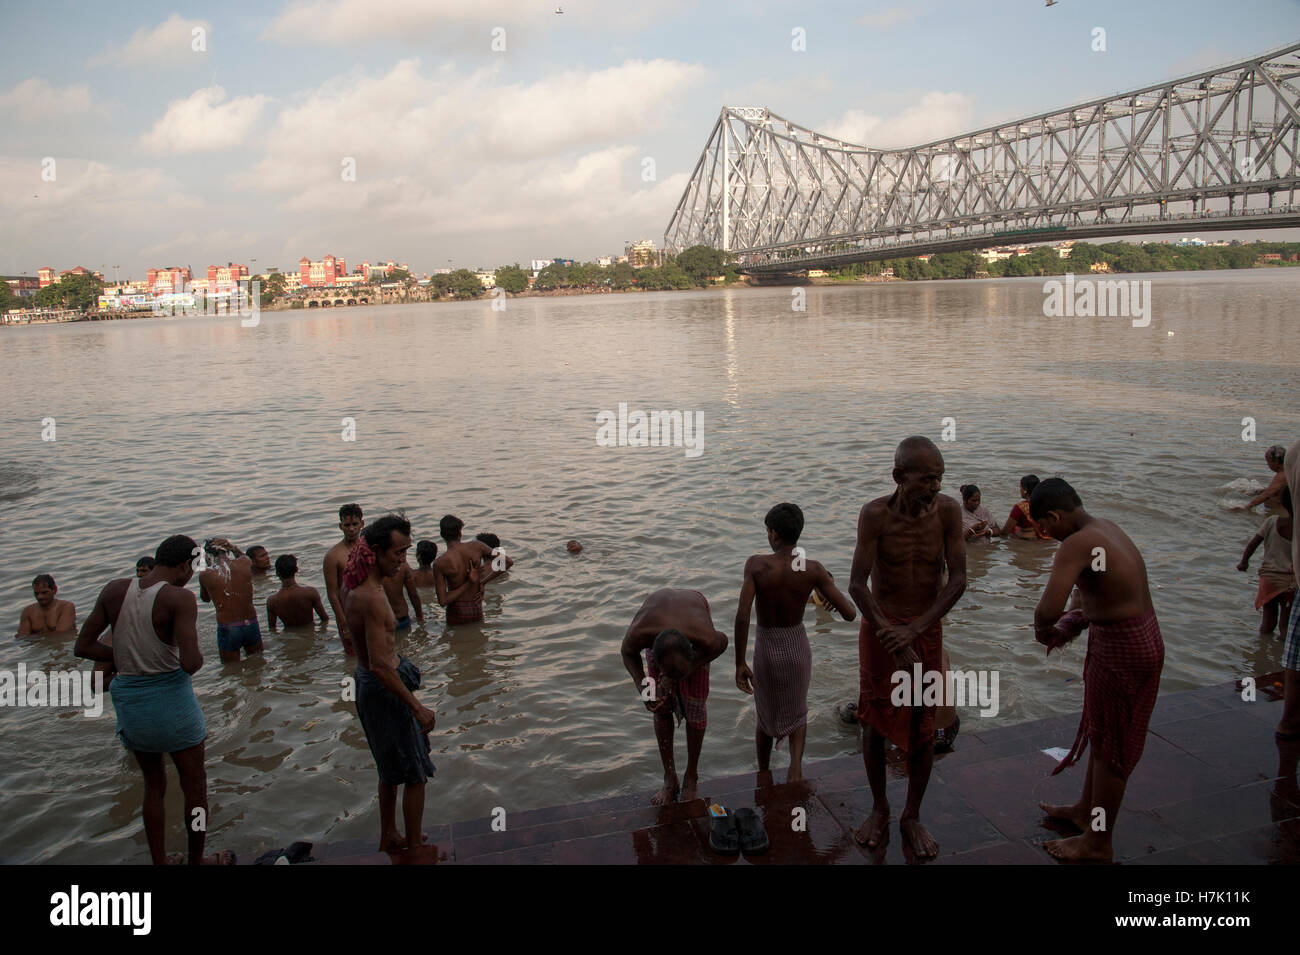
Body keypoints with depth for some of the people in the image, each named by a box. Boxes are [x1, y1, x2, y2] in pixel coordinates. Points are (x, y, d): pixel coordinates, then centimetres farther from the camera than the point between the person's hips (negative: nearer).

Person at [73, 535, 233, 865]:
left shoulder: (114, 590, -2)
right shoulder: (179, 598, -19)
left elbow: (83, 647, 2)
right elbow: (189, 663, -26)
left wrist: (128, 658, 8)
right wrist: (200, 656, -4)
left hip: (128, 699, 5)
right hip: (170, 698, -5)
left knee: (154, 784, 24)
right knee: (194, 785, 16)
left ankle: (159, 862, 34)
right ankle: (197, 861, 31)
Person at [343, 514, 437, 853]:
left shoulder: (352, 585, 1)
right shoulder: (373, 597, -29)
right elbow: (380, 666, -30)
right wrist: (417, 706, -25)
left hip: (366, 682, 10)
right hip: (383, 689, -10)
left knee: (391, 769, 26)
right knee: (415, 774, 6)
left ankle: (389, 838, 41)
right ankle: (415, 849, 19)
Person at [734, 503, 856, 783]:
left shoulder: (757, 565, -19)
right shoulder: (812, 570, -15)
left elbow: (742, 616, -26)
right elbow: (850, 613, -15)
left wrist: (740, 664, -18)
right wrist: (829, 587, 5)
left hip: (766, 650, -1)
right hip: (798, 647, 1)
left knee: (765, 717, 25)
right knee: (797, 712, 29)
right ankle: (796, 767, 8)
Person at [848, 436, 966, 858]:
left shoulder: (948, 510, -13)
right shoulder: (876, 514, -19)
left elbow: (958, 579, -12)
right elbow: (857, 585, -20)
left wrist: (913, 629, -21)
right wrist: (895, 642, -24)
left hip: (927, 629, 2)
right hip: (879, 627, -1)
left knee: (923, 728, 8)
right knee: (876, 723, 8)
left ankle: (912, 816, 27)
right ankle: (879, 808, 31)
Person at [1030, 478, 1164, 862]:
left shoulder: (1076, 545, -25)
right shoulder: (1104, 528, 6)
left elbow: (1049, 608, -35)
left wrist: (1041, 627, -13)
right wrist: (1068, 626, 6)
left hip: (1121, 650, -9)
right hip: (1142, 638, 9)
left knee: (1109, 744, 6)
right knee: (1101, 732, 25)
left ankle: (1097, 842, 23)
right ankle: (1086, 810, 44)